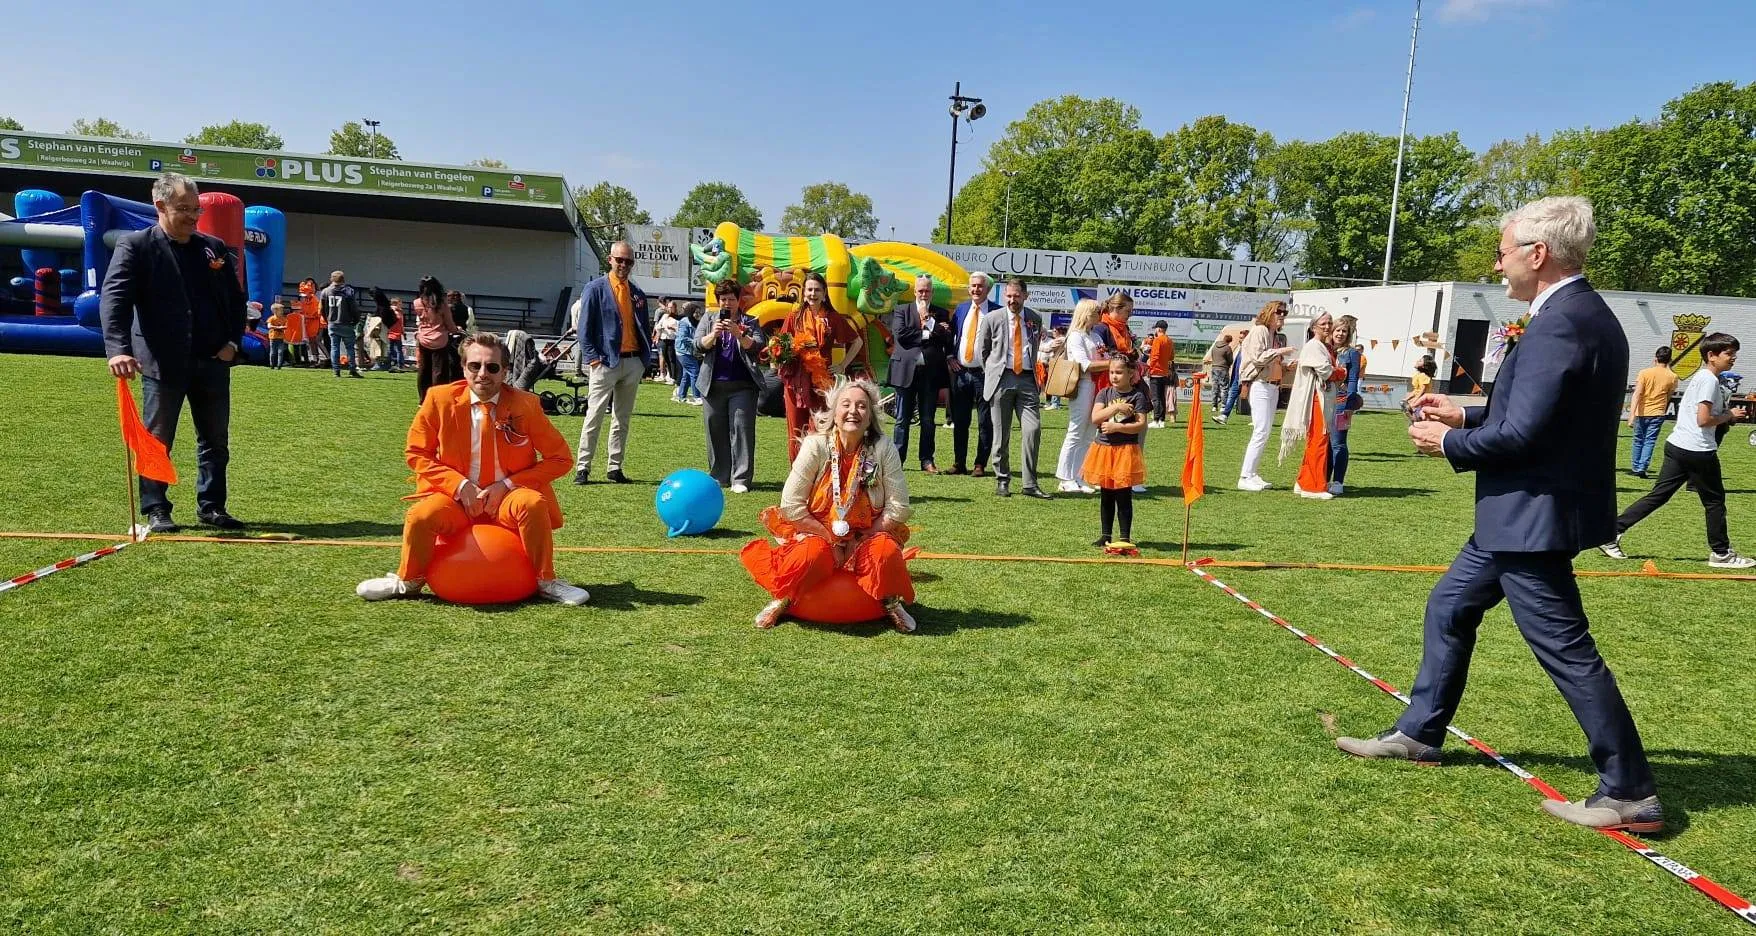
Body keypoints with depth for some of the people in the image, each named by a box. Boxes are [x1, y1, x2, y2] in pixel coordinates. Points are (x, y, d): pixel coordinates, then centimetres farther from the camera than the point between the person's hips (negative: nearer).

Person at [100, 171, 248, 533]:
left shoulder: (214, 247, 11)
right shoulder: (135, 246, -4)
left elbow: (235, 299, 16)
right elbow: (114, 297, -15)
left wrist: (233, 341, 1)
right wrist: (118, 349, -29)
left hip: (213, 361, 5)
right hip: (163, 363, -5)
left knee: (216, 440, 11)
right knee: (157, 440, 4)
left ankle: (211, 506, 22)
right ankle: (156, 510, 14)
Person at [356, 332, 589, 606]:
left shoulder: (525, 404, -7)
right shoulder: (440, 399, -5)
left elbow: (560, 458, -3)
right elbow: (417, 453, 3)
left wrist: (507, 484, -13)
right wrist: (459, 485, -12)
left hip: (509, 499, -1)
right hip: (457, 498, 1)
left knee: (532, 503, -34)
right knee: (420, 516, -29)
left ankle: (545, 582, -12)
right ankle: (408, 581, 4)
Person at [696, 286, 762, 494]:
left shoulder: (749, 322, 9)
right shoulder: (708, 321, 14)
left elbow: (757, 346, -5)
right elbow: (698, 345, 1)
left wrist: (738, 334, -21)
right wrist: (714, 334, -19)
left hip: (742, 385, -2)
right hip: (713, 385, 2)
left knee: (742, 429, -8)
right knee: (715, 430, 3)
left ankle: (740, 479, -8)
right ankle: (719, 477, 13)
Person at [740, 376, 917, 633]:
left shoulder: (884, 450, -10)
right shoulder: (816, 446, -13)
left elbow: (899, 507, -9)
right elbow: (791, 505, -13)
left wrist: (861, 541, -13)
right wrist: (831, 540, -14)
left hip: (868, 537, 1)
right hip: (818, 533, -1)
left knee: (886, 553, -31)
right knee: (809, 558, -33)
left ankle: (891, 603, 0)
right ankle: (781, 601, 0)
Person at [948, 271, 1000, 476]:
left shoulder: (997, 311, -4)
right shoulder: (961, 309, 11)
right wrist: (950, 358, 6)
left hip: (985, 373, -4)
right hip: (960, 372, 4)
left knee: (985, 422, 1)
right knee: (959, 421, 8)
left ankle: (980, 464, 8)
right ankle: (959, 463, 16)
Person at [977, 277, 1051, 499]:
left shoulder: (1035, 319, 10)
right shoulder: (992, 319, 1)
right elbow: (981, 350, 11)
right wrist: (992, 373, 9)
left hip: (1027, 379, 2)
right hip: (1001, 380, -2)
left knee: (1033, 429, -9)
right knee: (1001, 434, 2)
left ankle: (1030, 484, -2)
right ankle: (1002, 481, 15)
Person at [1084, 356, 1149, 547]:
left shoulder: (1137, 396, -3)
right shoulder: (1105, 394, 6)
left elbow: (1141, 424, -10)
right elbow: (1095, 417, -7)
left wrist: (1117, 427, -18)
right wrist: (1116, 407, -17)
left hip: (1126, 449, -4)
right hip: (1103, 448, 4)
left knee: (1124, 497, 0)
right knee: (1106, 496, 12)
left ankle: (1125, 537, 7)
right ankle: (1106, 536, 21)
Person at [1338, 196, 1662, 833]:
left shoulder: (1558, 324, -22)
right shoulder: (1586, 315, 10)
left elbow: (1521, 435, -25)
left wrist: (1448, 442, -9)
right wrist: (1466, 415, 12)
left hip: (1532, 516, -11)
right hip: (1519, 515, 11)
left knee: (1565, 649, 0)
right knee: (1449, 609, 19)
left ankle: (1630, 794, 13)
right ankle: (1418, 734, 33)